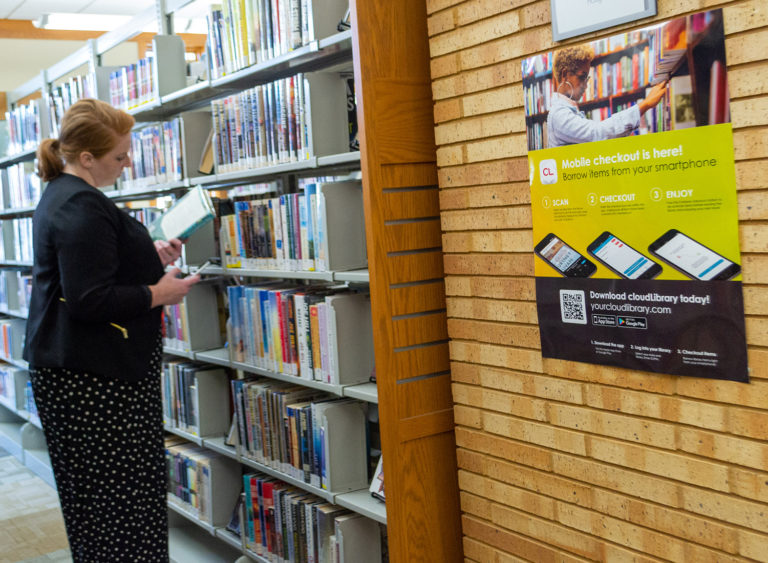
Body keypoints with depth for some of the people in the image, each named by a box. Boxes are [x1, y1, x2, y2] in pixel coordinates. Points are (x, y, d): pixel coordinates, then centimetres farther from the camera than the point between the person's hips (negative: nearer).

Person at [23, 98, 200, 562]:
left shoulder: (62, 195, 15)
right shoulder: (83, 208, -20)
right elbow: (90, 300, -25)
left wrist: (149, 255, 16)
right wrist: (158, 293, -14)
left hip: (71, 370, 11)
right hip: (96, 378, -11)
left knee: (93, 491, 17)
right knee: (121, 494, -4)